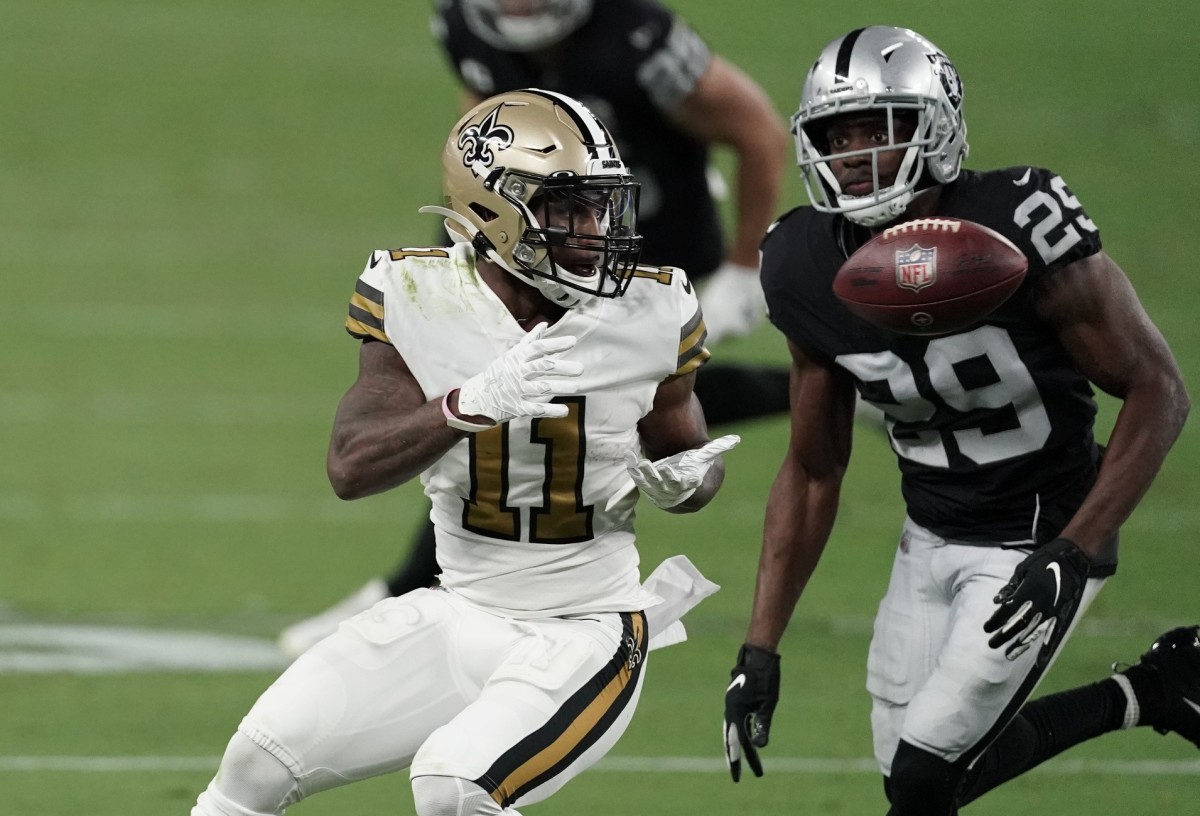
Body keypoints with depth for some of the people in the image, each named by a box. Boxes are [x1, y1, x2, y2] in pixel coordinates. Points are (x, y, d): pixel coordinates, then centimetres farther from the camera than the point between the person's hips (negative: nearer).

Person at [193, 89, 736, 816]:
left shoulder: (648, 313, -10)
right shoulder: (417, 299, -10)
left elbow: (687, 449, 8)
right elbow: (351, 468, -19)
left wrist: (685, 480, -18)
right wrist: (473, 403, -35)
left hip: (584, 638, -3)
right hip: (460, 616, 3)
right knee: (265, 757, 0)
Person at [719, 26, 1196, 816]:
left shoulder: (1019, 233, -27)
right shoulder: (811, 272, -9)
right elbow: (813, 469, 4)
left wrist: (1076, 554, -27)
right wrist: (760, 648, -1)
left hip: (1040, 539, -7)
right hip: (931, 537, 7)